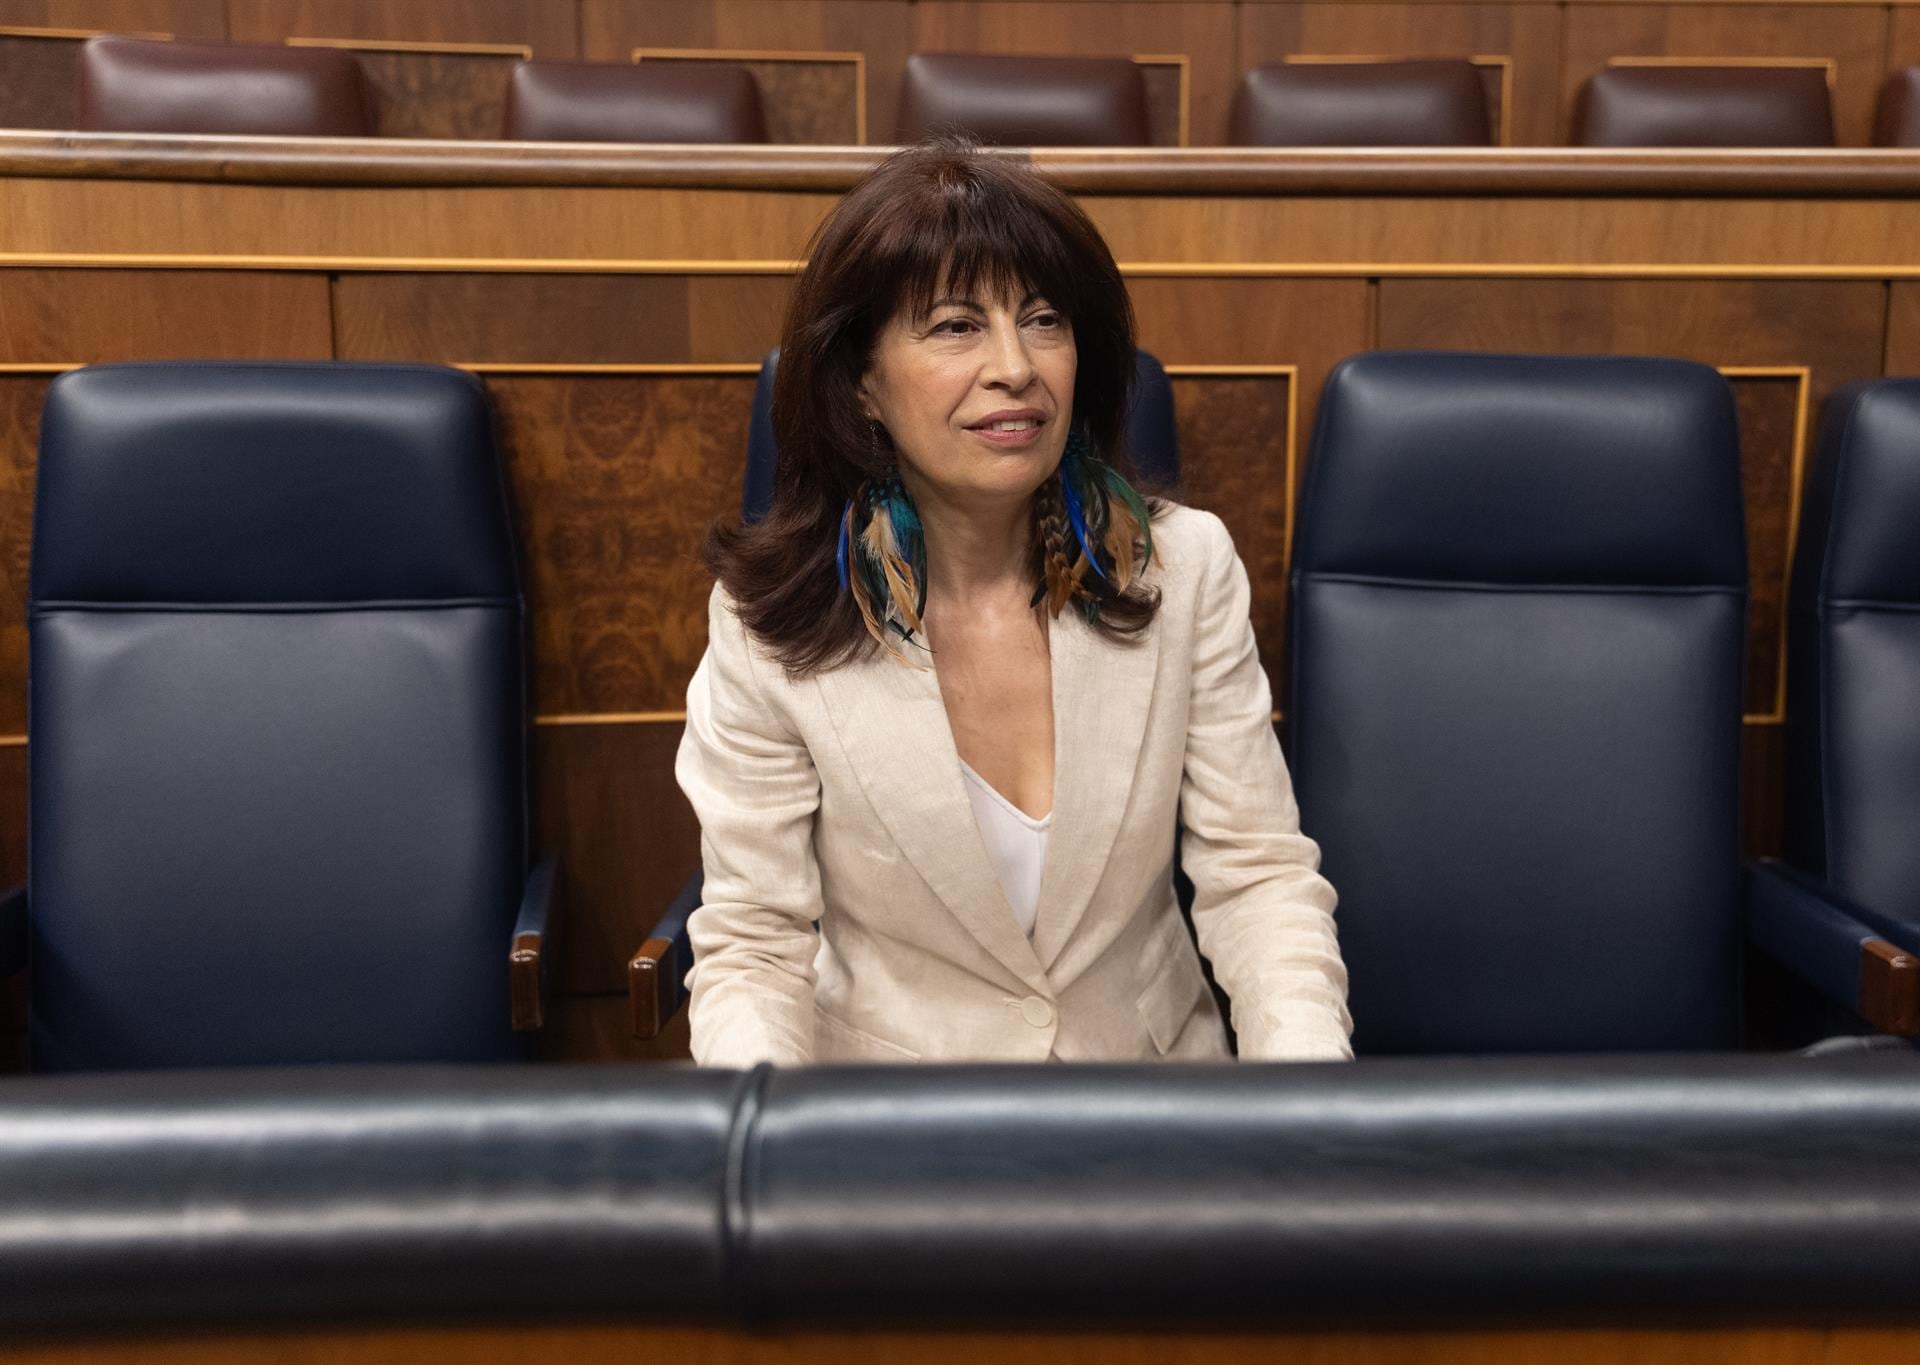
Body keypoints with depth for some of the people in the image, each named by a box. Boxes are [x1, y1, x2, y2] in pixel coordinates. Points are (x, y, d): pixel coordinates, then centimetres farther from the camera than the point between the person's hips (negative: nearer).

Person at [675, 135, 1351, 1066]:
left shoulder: (1186, 568, -5)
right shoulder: (768, 622, -10)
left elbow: (1259, 875, -4)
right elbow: (752, 952, -7)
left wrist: (1307, 1056, -22)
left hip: (1156, 1052, 2)